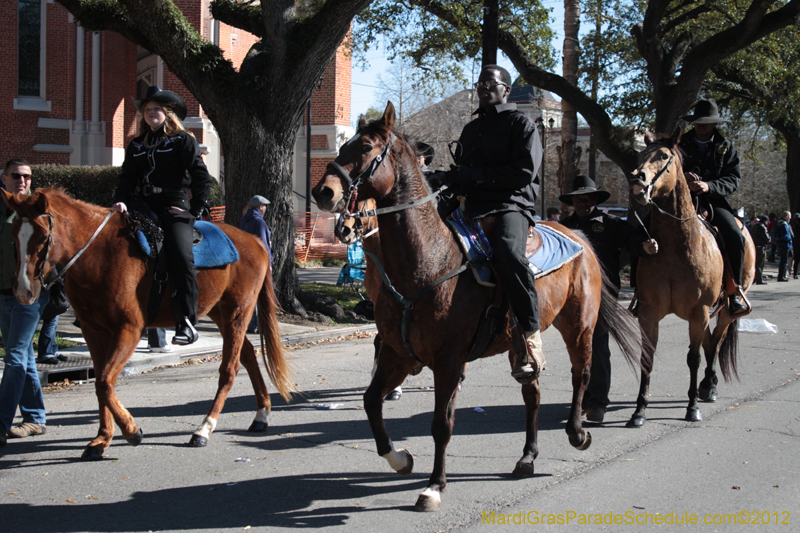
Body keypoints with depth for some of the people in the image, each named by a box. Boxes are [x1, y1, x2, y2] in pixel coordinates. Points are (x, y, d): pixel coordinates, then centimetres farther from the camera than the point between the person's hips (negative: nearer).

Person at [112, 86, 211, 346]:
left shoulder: (183, 140, 5)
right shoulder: (136, 146, 20)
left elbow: (201, 177, 0)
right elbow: (128, 178, 15)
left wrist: (194, 211, -7)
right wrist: (122, 202, -5)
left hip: (175, 206, -6)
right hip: (144, 205, 6)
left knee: (181, 256, -26)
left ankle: (187, 323, -26)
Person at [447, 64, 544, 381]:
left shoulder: (520, 123, 4)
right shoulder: (470, 130, 26)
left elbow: (524, 172, -9)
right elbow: (461, 174, 31)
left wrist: (477, 175, -12)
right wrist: (451, 180, 7)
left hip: (512, 204, -8)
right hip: (474, 207, 8)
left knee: (507, 249, -37)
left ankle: (531, 337, -35)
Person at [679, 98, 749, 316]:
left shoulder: (726, 148, 12)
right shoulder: (680, 144, 12)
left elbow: (733, 180, 2)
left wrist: (709, 186, -18)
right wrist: (682, 178, -15)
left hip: (713, 201, 0)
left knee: (735, 236, -27)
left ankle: (735, 290, -15)